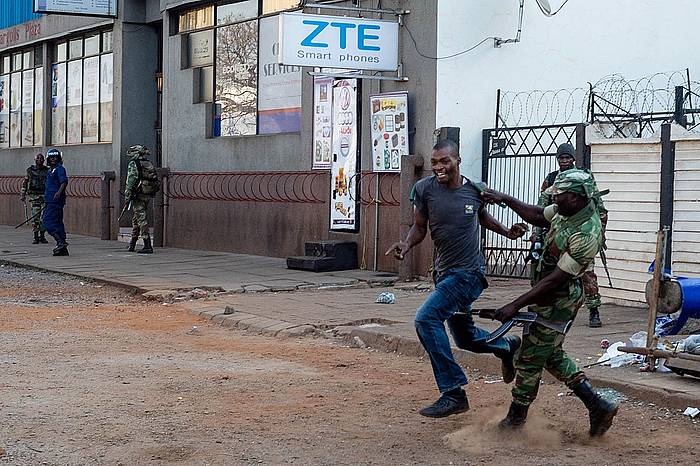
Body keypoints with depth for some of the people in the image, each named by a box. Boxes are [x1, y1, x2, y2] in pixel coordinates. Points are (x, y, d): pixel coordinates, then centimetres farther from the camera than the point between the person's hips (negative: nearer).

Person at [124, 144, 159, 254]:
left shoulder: (134, 164, -7)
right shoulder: (150, 165, 16)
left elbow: (131, 180, -15)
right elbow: (155, 180, 15)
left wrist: (127, 195, -13)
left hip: (138, 195, -8)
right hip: (148, 195, 8)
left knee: (142, 220, -9)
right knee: (136, 220, 19)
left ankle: (148, 246, -14)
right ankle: (132, 244, 27)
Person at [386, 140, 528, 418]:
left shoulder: (475, 190, -6)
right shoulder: (425, 189, -5)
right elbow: (419, 227, 3)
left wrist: (507, 232, 2)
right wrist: (406, 245, -17)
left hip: (469, 272, -5)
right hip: (443, 272, 5)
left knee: (427, 318, -23)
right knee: (465, 338, 18)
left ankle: (453, 394, -17)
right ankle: (508, 346, 50)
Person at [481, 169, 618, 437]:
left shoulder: (586, 235, -29)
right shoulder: (567, 211, -2)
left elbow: (556, 279, -28)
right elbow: (537, 216, 18)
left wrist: (515, 305, -26)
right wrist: (504, 199, 10)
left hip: (557, 302, -10)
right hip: (548, 297, 10)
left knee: (529, 360, 2)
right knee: (552, 355, 20)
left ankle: (514, 422, 16)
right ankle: (598, 407, 22)